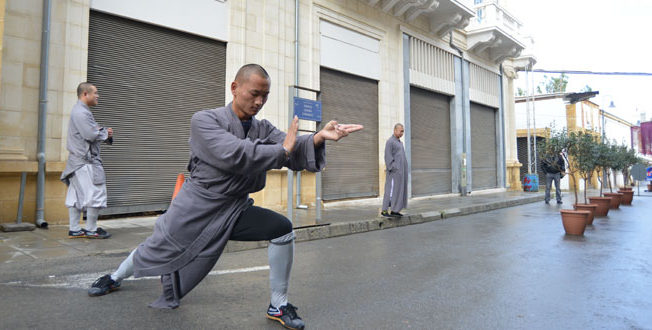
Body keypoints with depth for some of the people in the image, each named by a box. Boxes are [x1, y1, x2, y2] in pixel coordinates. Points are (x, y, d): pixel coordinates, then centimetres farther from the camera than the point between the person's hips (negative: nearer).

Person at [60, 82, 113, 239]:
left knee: (77, 196, 11)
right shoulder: (81, 112, -14)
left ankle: (74, 229, 16)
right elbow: (92, 135, -22)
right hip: (86, 161, -11)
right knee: (96, 194, -4)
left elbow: (94, 131, 18)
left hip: (78, 160, 11)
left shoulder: (81, 111, 21)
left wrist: (104, 132, -2)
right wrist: (106, 133, -4)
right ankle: (91, 229, 5)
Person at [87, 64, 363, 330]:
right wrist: (282, 150, -27)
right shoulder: (205, 120, -14)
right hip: (198, 207, -3)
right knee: (156, 250, 15)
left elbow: (296, 154, -16)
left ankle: (278, 306, 2)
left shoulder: (263, 129, 0)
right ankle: (115, 278, 51)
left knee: (283, 230, -15)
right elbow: (234, 154, -32)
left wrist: (318, 138, -37)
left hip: (235, 210, 3)